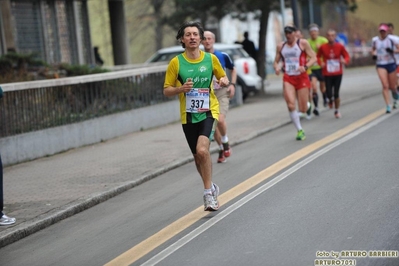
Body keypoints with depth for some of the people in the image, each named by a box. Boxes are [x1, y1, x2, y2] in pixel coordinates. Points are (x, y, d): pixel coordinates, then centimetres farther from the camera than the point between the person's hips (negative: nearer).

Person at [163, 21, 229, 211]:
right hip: (188, 115, 2)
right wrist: (181, 88, -19)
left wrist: (224, 81, -10)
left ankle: (208, 193, -11)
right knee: (198, 157, 12)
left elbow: (223, 77, 14)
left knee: (202, 150, -23)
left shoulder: (211, 59, 0)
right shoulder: (176, 63, -3)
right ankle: (211, 187, 38)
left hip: (209, 111, -2)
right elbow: (166, 91, 1)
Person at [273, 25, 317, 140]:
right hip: (288, 79, 2)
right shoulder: (281, 46, 10)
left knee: (303, 109, 1)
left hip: (301, 77, -2)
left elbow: (313, 57, -3)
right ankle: (300, 130, -6)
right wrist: (276, 67, -7)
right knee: (291, 105, -19)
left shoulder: (303, 43, 0)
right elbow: (276, 61, 17)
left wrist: (305, 67, -22)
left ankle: (309, 104, 41)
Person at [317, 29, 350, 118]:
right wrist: (320, 63, -14)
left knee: (336, 93, -2)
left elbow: (347, 56, 4)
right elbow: (318, 57, 6)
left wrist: (345, 61, -18)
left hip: (338, 74, 0)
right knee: (329, 93, -7)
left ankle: (337, 110, 19)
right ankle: (330, 100, 32)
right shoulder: (323, 47, -5)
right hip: (327, 74, 0)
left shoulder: (340, 46, -4)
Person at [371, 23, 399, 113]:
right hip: (380, 65, 1)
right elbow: (373, 49, 21)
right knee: (385, 86, -14)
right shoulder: (375, 40, 3)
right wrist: (373, 54, 0)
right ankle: (388, 107, -12)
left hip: (391, 64, -1)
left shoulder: (391, 39, -6)